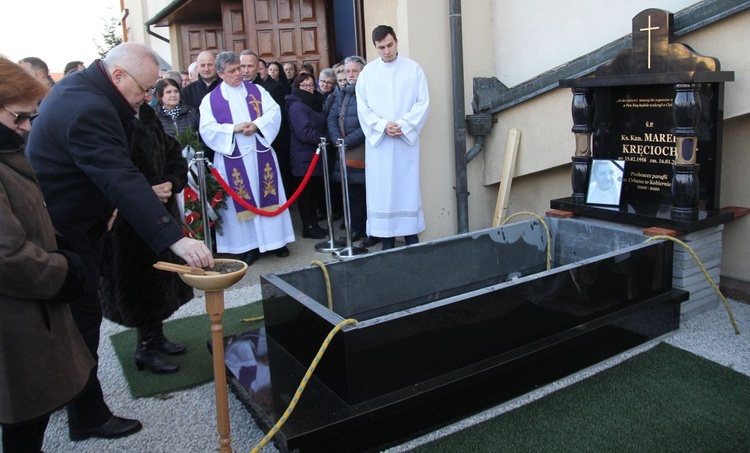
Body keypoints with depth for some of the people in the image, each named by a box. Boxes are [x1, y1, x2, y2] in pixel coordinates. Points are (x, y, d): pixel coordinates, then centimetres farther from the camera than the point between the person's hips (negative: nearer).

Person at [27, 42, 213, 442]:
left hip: (68, 221, 10)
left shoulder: (81, 86, 6)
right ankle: (88, 417, 15)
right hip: (63, 233, -10)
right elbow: (123, 180, -39)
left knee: (73, 314, 22)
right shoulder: (88, 109, -28)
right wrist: (175, 238, -44)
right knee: (82, 318, 1)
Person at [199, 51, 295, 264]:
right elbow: (207, 129, -6)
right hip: (233, 158, -1)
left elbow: (274, 112, -1)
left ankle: (276, 239, 16)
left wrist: (257, 124, -18)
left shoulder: (257, 90, 9)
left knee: (268, 196, 5)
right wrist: (234, 128, -18)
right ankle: (248, 246, 11)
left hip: (261, 153, 1)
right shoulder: (211, 99, 3)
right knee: (242, 200, 3)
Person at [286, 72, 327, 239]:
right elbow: (304, 133, -19)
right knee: (306, 191, 0)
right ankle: (308, 227, 8)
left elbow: (321, 125, 21)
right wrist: (323, 139, -10)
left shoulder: (314, 103, 15)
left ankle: (313, 224, 20)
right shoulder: (296, 106, -11)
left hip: (316, 154, 8)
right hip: (304, 156, -8)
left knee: (316, 190, 10)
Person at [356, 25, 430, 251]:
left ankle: (411, 235, 10)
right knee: (382, 189, 2)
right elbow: (363, 107, 2)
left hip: (407, 139, -1)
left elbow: (423, 103, -1)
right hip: (378, 140, 1)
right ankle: (386, 239, 8)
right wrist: (383, 125, -13)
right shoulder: (367, 72, 6)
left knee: (408, 187, 2)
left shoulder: (413, 69, 4)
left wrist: (403, 125, -14)